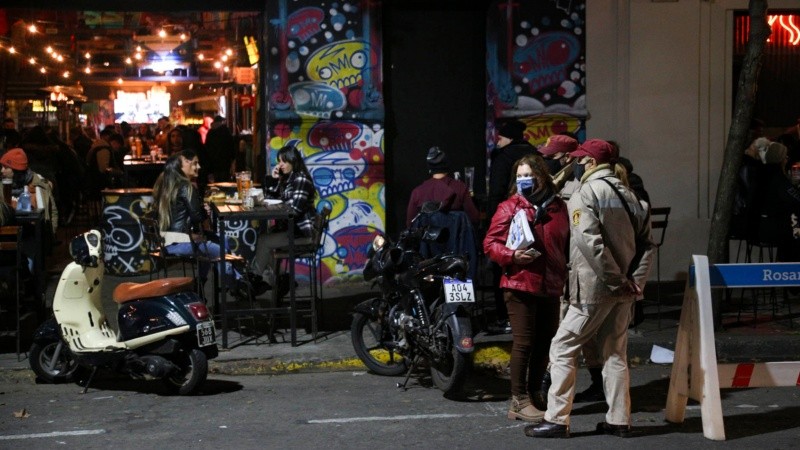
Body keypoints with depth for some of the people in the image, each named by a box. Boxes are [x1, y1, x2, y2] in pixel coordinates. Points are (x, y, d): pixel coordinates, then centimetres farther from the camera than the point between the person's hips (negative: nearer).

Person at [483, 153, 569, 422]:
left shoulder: (559, 208, 9)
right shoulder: (510, 207, -2)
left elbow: (567, 245, 18)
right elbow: (490, 243, -3)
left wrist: (565, 277, 10)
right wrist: (512, 255, -20)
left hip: (551, 286, 5)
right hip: (519, 284, -5)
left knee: (546, 342, 12)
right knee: (524, 342, -5)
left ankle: (534, 394, 27)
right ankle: (518, 402, 2)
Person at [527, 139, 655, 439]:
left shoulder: (586, 193, -10)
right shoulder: (628, 195, 14)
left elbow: (590, 242, -22)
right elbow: (646, 243, 10)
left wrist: (615, 279, -19)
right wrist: (634, 281, 3)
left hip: (594, 288, -8)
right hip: (624, 289, 8)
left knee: (562, 349, 0)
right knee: (615, 353, 14)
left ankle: (557, 420, -1)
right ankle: (619, 421, 16)